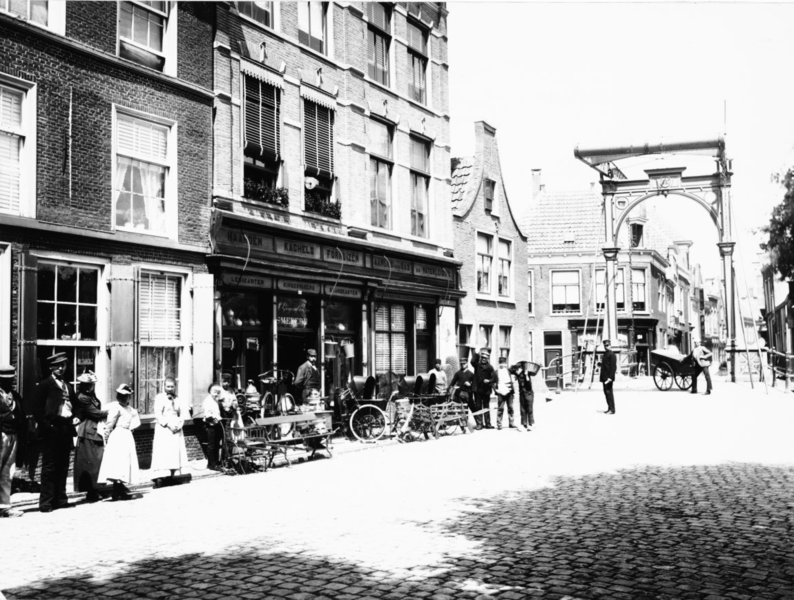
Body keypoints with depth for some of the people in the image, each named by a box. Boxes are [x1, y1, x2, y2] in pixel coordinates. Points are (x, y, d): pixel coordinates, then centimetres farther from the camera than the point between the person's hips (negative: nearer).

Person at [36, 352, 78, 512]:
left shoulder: (68, 386, 19)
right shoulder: (44, 385, -1)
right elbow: (39, 408, -8)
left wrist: (74, 418, 7)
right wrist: (46, 425, -15)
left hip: (66, 427, 6)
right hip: (52, 428, -6)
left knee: (63, 466, 9)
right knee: (49, 466, -5)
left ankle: (60, 499, 15)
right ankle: (46, 502, -4)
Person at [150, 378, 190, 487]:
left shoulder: (178, 399, 15)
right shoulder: (159, 397, 1)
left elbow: (183, 414, 11)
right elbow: (158, 414, -8)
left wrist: (180, 424, -7)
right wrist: (168, 424, -17)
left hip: (176, 429, 5)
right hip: (163, 429, -5)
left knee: (176, 452, 1)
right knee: (162, 453, -11)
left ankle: (174, 475, 5)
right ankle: (160, 477, -15)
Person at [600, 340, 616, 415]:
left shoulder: (612, 355, -12)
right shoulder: (605, 354, 17)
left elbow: (613, 367, -18)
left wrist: (610, 377, -22)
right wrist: (601, 376, 18)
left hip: (608, 378, -9)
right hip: (604, 377, 9)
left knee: (609, 392, -8)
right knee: (606, 392, 12)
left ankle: (612, 409, -5)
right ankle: (609, 408, 20)